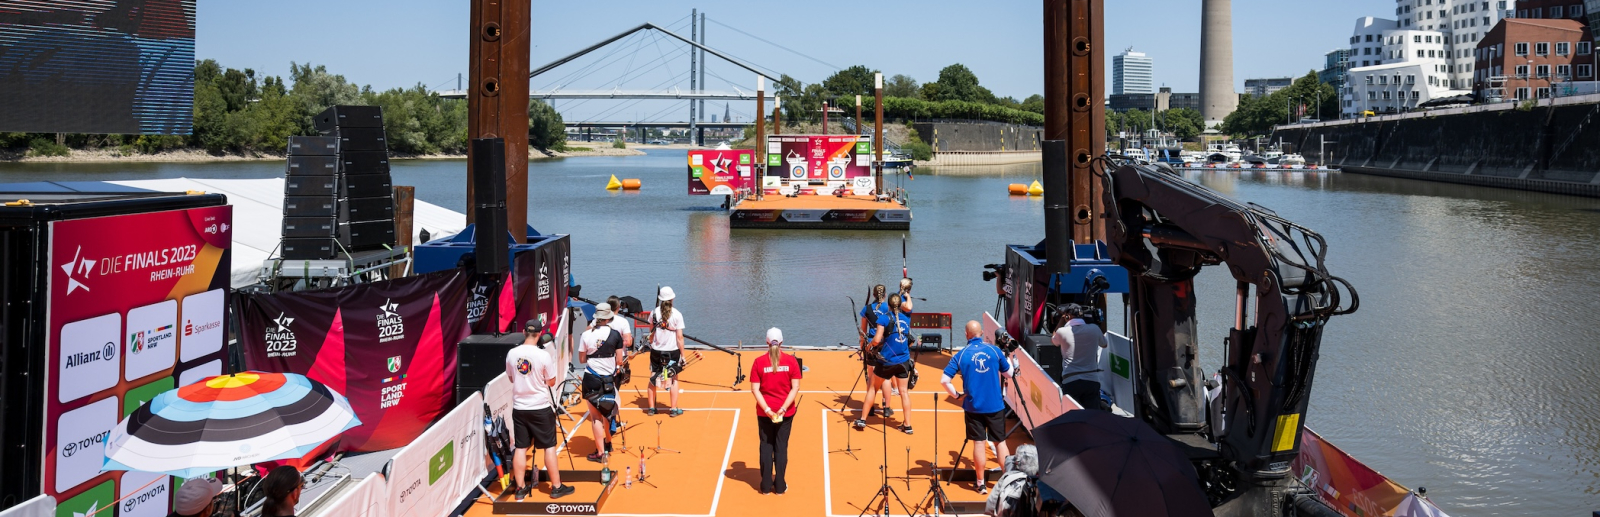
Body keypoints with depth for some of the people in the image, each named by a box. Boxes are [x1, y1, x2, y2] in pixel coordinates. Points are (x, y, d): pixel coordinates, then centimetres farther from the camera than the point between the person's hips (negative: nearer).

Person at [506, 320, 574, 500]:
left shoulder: (511, 354, -3)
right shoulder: (543, 355, -15)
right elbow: (551, 382, -6)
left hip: (519, 408, 4)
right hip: (541, 408, -4)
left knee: (520, 448, 9)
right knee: (549, 447, 6)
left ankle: (520, 488, 14)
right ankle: (556, 487, 12)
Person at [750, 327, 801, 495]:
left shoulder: (758, 362, -7)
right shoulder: (791, 361, -6)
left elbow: (755, 389, -11)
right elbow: (795, 388, -11)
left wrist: (767, 409, -13)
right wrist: (784, 408, -12)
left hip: (764, 412, 0)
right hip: (786, 412, 0)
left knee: (766, 446, 12)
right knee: (781, 447, 9)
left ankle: (766, 485, 16)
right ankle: (779, 486, 14)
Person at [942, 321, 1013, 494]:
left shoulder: (960, 355, -6)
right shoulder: (994, 350, -4)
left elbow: (944, 380, -9)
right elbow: (1008, 373, 9)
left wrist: (956, 395, 5)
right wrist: (1008, 358, 28)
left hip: (973, 407, 0)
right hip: (995, 405, 1)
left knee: (979, 443, 6)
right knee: (1000, 442, 10)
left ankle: (981, 484, 11)